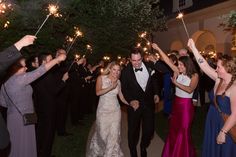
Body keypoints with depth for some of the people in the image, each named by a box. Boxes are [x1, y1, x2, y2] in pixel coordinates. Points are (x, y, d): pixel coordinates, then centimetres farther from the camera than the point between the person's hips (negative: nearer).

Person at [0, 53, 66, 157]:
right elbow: (39, 71, -23)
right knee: (23, 145, 5)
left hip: (14, 117, 8)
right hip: (22, 119, -8)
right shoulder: (19, 79, -21)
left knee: (18, 144, 20)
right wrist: (57, 59, -19)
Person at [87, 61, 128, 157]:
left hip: (115, 111, 3)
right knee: (102, 134, 5)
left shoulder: (118, 81, 5)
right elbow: (98, 92, -18)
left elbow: (122, 97, 7)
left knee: (114, 135, 0)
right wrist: (111, 87, -26)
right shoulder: (101, 78, -4)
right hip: (103, 111, -2)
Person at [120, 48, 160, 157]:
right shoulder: (126, 72, -9)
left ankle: (143, 148, 39)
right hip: (135, 104, -2)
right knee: (133, 131, 12)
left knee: (149, 130, 8)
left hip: (149, 104, 2)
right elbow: (124, 89, -5)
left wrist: (156, 94, -1)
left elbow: (154, 81, 11)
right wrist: (131, 100, -20)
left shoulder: (149, 67, -3)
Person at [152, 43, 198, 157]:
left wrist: (176, 83, -22)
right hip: (176, 103, 6)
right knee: (173, 129, 16)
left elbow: (190, 89, -26)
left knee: (183, 131, 7)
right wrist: (158, 49, -9)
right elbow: (168, 61, -4)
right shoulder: (178, 72, 1)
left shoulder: (194, 75, -12)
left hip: (186, 105, -6)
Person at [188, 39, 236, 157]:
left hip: (225, 128, -7)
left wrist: (223, 132, -21)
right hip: (212, 124, 7)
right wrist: (193, 48, -6)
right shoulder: (219, 80, -2)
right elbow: (204, 66, -3)